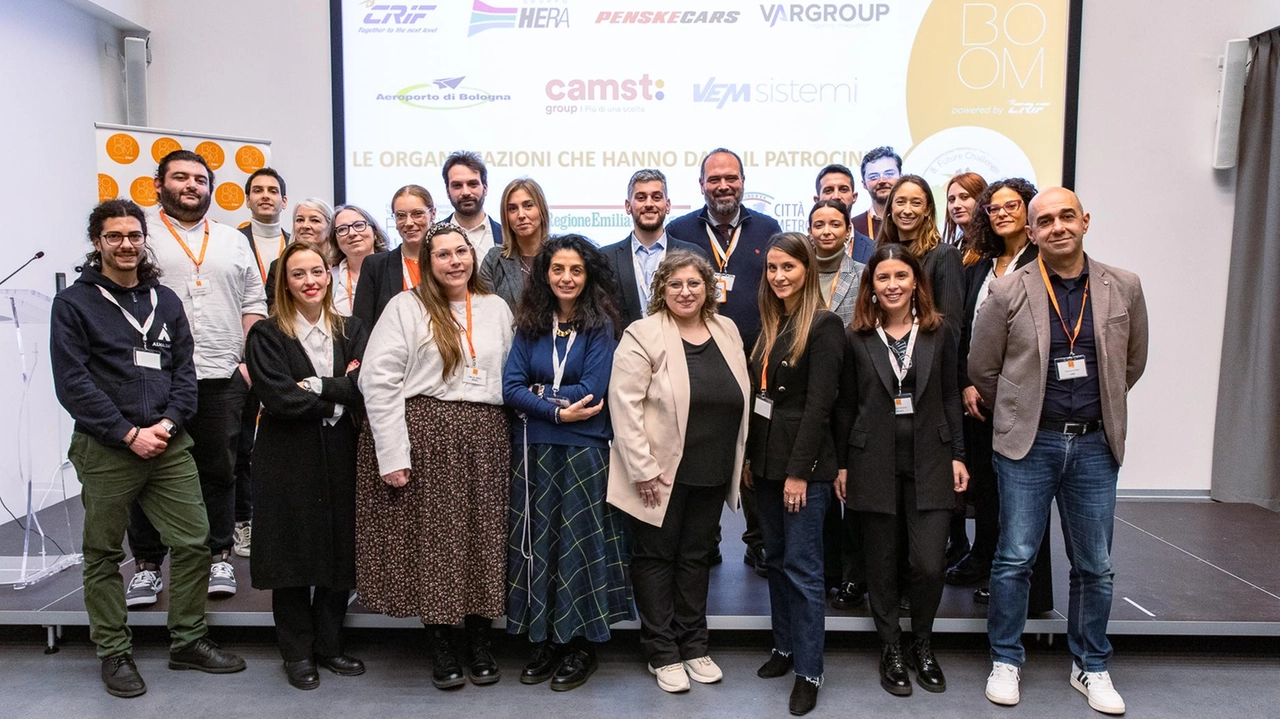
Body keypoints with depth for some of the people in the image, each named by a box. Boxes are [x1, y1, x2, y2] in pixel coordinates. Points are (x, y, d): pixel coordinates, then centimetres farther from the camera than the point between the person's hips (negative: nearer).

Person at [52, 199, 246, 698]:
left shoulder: (165, 301, 12)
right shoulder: (73, 303, 0)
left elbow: (184, 369, 9)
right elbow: (72, 382, -8)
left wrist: (168, 422, -7)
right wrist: (129, 433, -13)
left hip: (169, 445, 4)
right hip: (105, 450, -3)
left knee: (194, 542, 3)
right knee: (104, 555, 8)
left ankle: (188, 641, 19)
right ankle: (114, 653, 23)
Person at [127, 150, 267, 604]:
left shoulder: (233, 241, 15)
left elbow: (253, 305, 13)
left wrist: (251, 361, 2)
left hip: (221, 378, 2)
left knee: (219, 471, 8)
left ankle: (219, 558, 19)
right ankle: (147, 565, 16)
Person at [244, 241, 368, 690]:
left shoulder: (351, 332, 9)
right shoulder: (266, 336, -1)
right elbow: (279, 398, -14)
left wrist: (316, 388, -14)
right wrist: (338, 392, -8)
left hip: (341, 456, 3)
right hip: (288, 459, -3)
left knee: (341, 551, 7)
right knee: (293, 552, 5)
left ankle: (328, 645, 24)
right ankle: (298, 653, 20)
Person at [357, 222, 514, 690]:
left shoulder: (496, 309, 13)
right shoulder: (406, 307, 0)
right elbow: (378, 380, -7)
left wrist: (513, 443, 5)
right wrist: (393, 453, -12)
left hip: (485, 440, 3)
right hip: (426, 436, -3)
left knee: (484, 539, 6)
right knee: (432, 539, 2)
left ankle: (479, 642, 21)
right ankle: (441, 647, 18)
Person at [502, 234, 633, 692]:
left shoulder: (600, 327, -5)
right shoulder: (530, 324, 6)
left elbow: (591, 392, -13)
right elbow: (510, 386, -3)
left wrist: (541, 391, -6)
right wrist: (557, 411, -15)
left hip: (583, 450, -4)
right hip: (533, 449, 4)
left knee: (579, 542, 4)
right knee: (537, 541, 9)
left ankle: (581, 646, 18)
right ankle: (544, 641, 23)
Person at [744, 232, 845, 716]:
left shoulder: (824, 325, -11)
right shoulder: (769, 324, 12)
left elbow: (819, 404, -16)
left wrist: (799, 471, -18)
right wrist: (750, 456, 9)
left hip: (804, 462, -7)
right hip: (766, 458, 7)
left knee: (802, 566, -1)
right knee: (776, 558, 16)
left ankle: (809, 671, 10)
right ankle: (784, 646, 30)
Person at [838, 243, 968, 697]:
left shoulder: (938, 333, 5)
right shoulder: (857, 338, 1)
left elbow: (950, 398, 8)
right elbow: (847, 405, 3)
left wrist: (957, 454, 3)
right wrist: (842, 464, 2)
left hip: (929, 463, 1)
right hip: (875, 464, 0)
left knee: (930, 564, -5)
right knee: (882, 564, 7)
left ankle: (922, 645, 21)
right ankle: (891, 650, 26)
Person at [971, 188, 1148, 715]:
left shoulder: (1124, 288, 1)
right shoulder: (1008, 291, -6)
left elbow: (1132, 362, 15)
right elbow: (982, 368, 3)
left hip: (1095, 444, 2)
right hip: (1028, 443, -2)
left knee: (1095, 567, 11)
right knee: (1015, 558, 3)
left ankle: (1091, 666, 28)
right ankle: (1005, 660, 20)